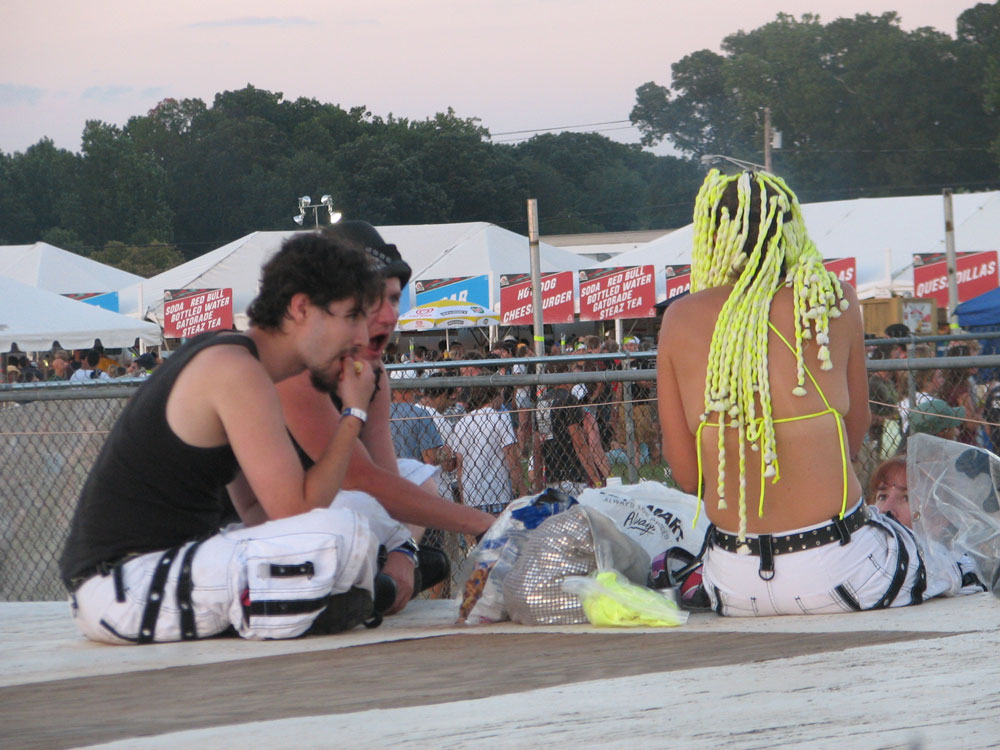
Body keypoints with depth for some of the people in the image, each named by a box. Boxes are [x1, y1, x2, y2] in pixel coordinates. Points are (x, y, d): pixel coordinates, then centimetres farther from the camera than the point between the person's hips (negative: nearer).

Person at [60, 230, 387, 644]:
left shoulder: (221, 357, 17)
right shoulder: (235, 370, -15)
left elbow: (257, 510, 20)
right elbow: (297, 512, -16)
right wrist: (355, 414, -5)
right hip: (128, 589, -11)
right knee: (343, 535, -25)